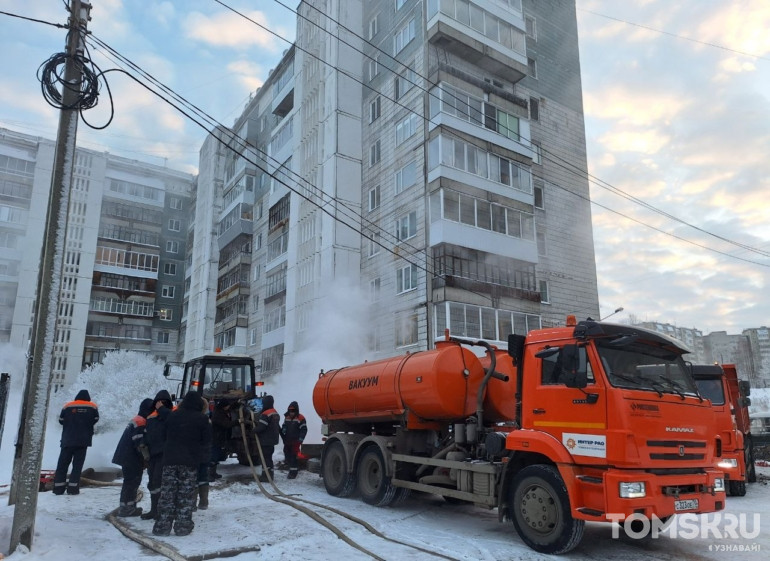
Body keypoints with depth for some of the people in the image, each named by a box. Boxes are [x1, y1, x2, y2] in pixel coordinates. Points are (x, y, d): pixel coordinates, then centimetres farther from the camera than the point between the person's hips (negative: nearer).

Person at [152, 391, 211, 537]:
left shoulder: (173, 415, 9)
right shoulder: (202, 419, -3)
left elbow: (166, 435, 18)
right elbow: (206, 441, 1)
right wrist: (204, 458, 13)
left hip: (170, 459, 3)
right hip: (190, 461, -3)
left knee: (167, 492, 7)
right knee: (186, 494, 3)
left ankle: (162, 526, 8)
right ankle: (183, 526, 4)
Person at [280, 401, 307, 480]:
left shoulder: (300, 418, -8)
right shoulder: (287, 417, 12)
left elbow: (304, 430, -9)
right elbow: (284, 428, 24)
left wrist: (300, 439, -14)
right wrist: (283, 437, 10)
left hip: (295, 441, -7)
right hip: (287, 441, 7)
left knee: (293, 456, -9)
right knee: (287, 455, 11)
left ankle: (293, 471, 0)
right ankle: (295, 468, 27)